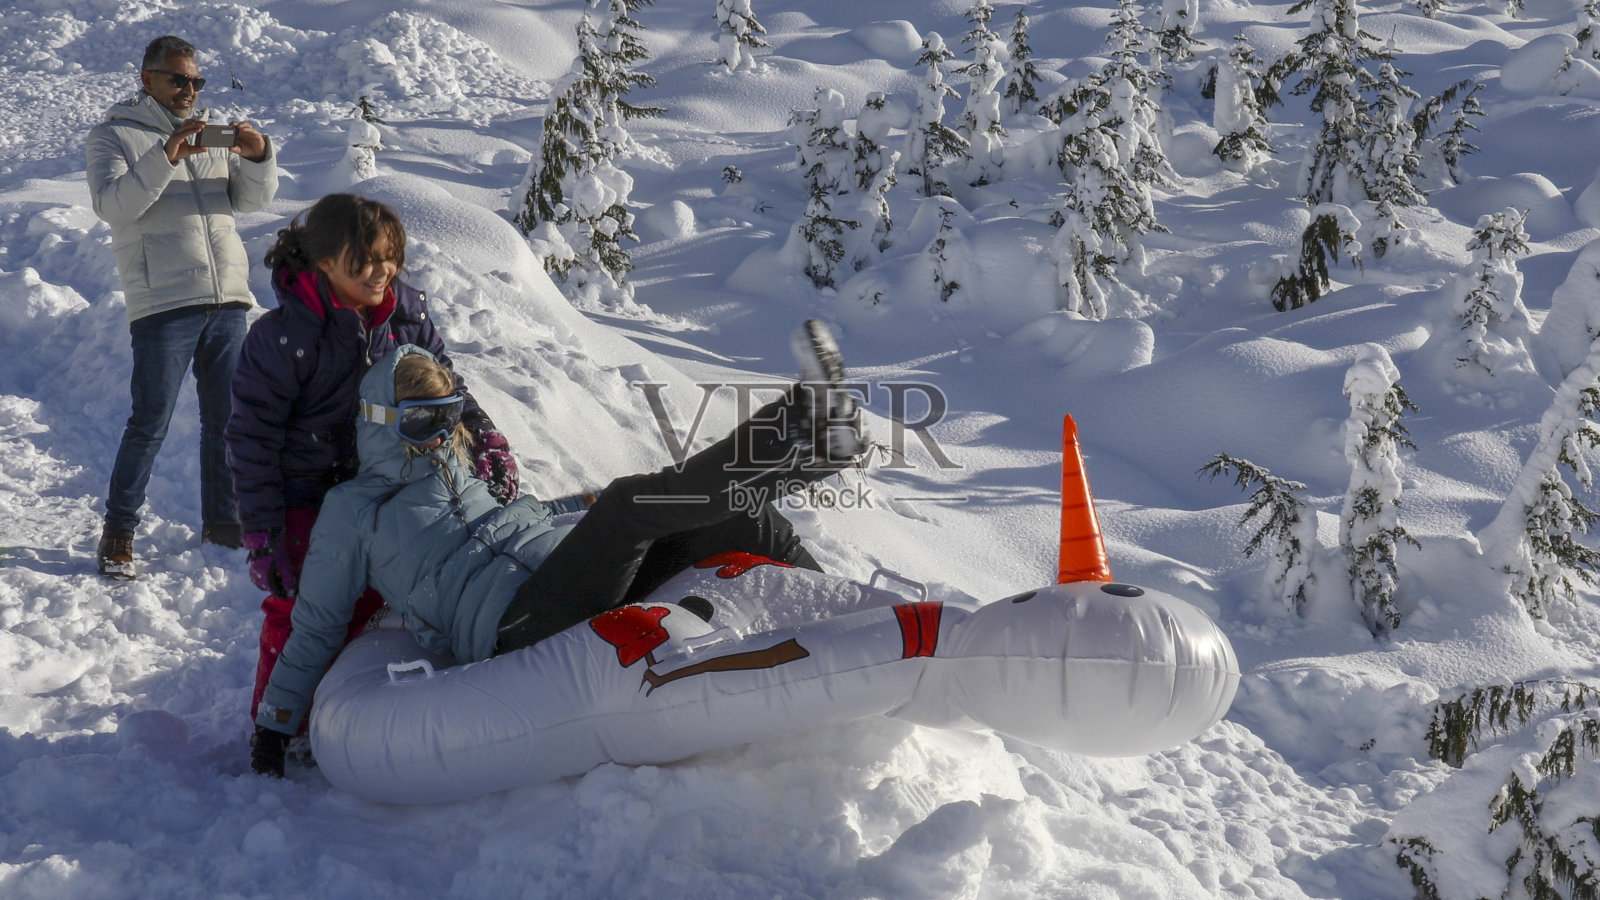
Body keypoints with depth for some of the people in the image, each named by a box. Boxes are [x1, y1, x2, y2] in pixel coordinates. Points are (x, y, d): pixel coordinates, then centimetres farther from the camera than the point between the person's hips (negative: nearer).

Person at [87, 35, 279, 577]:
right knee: (150, 423, -6)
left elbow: (253, 199, 11)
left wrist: (258, 158, -10)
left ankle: (221, 520, 20)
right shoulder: (114, 135, 5)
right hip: (162, 303, -5)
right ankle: (118, 533, 2)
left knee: (226, 418, 9)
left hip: (227, 298, 5)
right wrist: (165, 157, -23)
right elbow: (112, 205, -12)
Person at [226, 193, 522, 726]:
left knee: (366, 605, 12)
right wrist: (262, 536, -18)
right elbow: (252, 441, -17)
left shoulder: (407, 312, -8)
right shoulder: (281, 340, -22)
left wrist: (486, 440, -11)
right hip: (305, 497, -5)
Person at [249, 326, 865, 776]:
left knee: (741, 519, -10)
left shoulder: (462, 478, 30)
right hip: (512, 630, -8)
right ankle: (799, 435, -43)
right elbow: (316, 627, 17)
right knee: (630, 501, -33)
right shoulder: (351, 511, 14)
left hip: (564, 577, 8)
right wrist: (275, 723, 17)